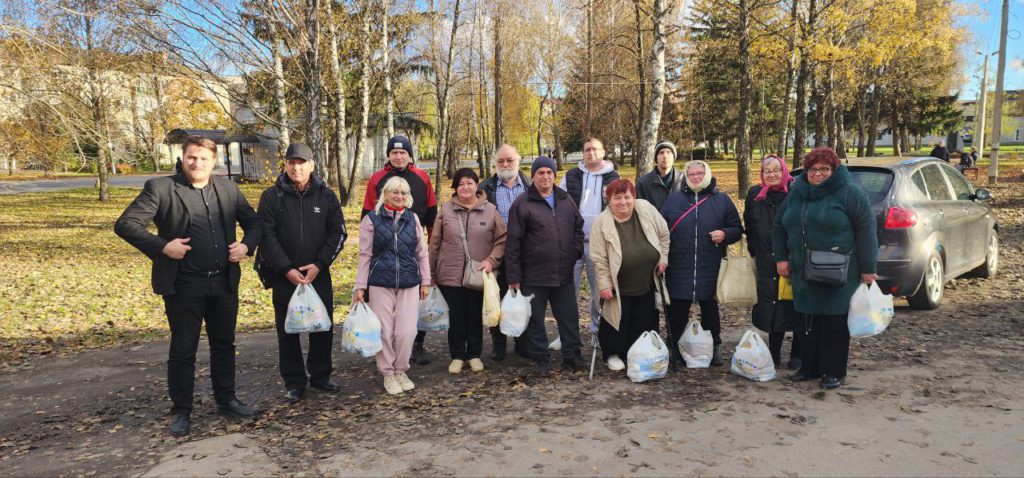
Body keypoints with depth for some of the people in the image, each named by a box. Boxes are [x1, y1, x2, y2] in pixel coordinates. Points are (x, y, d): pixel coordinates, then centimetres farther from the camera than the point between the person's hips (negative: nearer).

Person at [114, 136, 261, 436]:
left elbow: (254, 222, 16)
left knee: (224, 344, 15)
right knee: (183, 350, 5)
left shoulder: (228, 188, 8)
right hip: (183, 285, -4)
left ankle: (226, 400, 30)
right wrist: (161, 246, -19)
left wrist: (247, 245, -3)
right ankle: (181, 411, 19)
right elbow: (125, 224, -9)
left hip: (224, 282, 4)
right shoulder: (160, 188, -5)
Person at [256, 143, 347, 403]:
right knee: (288, 330, 6)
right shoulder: (271, 196, -1)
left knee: (323, 326, 9)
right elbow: (266, 235, -6)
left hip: (319, 273, 1)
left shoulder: (326, 196, 3)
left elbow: (338, 233, 1)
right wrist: (287, 269, -14)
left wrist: (318, 265, -10)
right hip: (284, 275, -1)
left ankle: (320, 376, 25)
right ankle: (294, 382, 18)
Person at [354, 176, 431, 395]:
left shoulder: (413, 218, 7)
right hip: (380, 284, -2)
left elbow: (421, 252, 12)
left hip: (409, 284, 2)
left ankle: (400, 371, 20)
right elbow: (365, 255, 1)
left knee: (407, 331, -1)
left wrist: (425, 281, 10)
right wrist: (360, 286, -2)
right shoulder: (371, 219, 0)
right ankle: (388, 374, 21)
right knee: (385, 331, 3)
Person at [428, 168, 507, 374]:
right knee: (456, 317, 9)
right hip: (450, 275, 0)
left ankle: (474, 355, 27)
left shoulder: (490, 210, 0)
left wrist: (491, 260, -12)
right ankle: (457, 356, 24)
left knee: (475, 316, 11)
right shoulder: (446, 210, 1)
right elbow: (435, 243, 4)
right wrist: (432, 273, 4)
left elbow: (502, 239, 2)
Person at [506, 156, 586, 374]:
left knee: (569, 317, 11)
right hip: (534, 276, -4)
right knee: (536, 319, 7)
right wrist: (514, 277, -9)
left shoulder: (566, 200, 10)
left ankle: (572, 356, 24)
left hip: (564, 274, 4)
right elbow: (513, 243, -7)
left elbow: (578, 227, 22)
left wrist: (576, 250, 6)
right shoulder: (522, 204, -6)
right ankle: (541, 359, 21)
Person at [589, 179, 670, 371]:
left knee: (645, 321, 14)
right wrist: (605, 284, -13)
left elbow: (664, 234, 4)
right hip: (619, 287, -3)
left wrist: (663, 258, 2)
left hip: (647, 283, 3)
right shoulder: (602, 223, -17)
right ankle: (613, 354, 29)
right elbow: (599, 258, -14)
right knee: (618, 320, 9)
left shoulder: (647, 209, -9)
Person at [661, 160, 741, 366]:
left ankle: (712, 347, 25)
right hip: (679, 269, 0)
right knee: (677, 310, 5)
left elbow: (737, 229, 10)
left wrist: (725, 234, -12)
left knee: (710, 309, 10)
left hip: (711, 269, 0)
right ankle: (676, 348, 19)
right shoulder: (673, 200, 9)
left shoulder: (722, 200, 8)